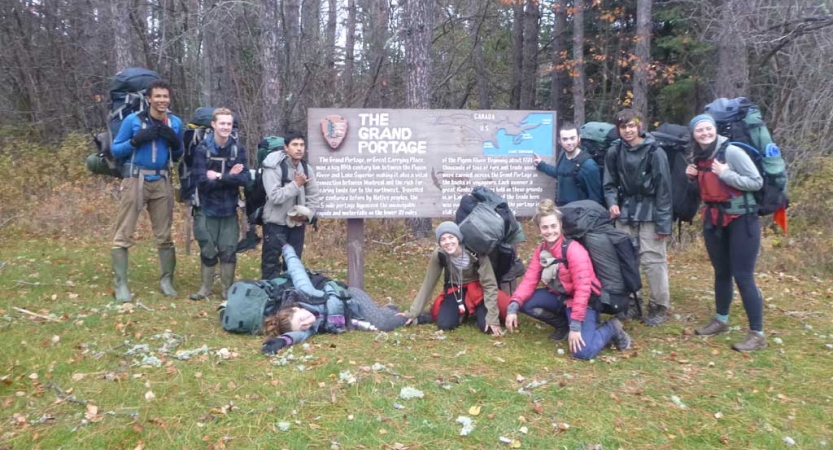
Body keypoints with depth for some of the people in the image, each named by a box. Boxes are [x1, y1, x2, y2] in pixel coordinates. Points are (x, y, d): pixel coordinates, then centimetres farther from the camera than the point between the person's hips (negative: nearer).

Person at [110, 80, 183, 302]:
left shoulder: (175, 123, 7)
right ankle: (121, 284, 0)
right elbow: (115, 150, -2)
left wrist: (175, 142, -6)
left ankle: (167, 281, 16)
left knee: (164, 235, 8)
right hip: (135, 180, -3)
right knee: (123, 235, -4)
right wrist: (136, 140, -18)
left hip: (162, 182, 3)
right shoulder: (133, 120, -5)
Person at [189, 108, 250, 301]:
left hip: (229, 209, 1)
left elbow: (244, 178, -11)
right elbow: (203, 181, -16)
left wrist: (219, 176, -16)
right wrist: (229, 177, -15)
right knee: (207, 250, 8)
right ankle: (205, 288, 23)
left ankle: (228, 289, 19)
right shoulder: (202, 149, -8)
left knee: (228, 251, 5)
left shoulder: (238, 149, -2)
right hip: (207, 209, -1)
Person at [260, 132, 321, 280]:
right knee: (271, 264, 0)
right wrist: (296, 184, -22)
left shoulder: (307, 169, 3)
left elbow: (314, 198, 6)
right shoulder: (273, 168, -14)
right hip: (275, 223, -5)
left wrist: (307, 214, -10)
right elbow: (274, 196, -24)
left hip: (297, 224, 5)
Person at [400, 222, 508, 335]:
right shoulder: (439, 255, -22)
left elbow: (489, 284, -24)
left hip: (477, 288, -2)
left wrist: (492, 318, -29)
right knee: (444, 324, -21)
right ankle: (463, 311, 12)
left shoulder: (476, 252, -29)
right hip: (455, 289, 2)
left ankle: (475, 311, 11)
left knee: (487, 326, -24)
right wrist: (413, 313, -11)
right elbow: (428, 284, -11)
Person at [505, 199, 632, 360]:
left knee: (582, 352, -25)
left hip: (582, 302, -7)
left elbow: (583, 289, -26)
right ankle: (562, 324, 8)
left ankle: (611, 328, 6)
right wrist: (513, 307, -23)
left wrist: (575, 325, -29)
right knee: (524, 303, -15)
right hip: (559, 297, 7)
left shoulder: (574, 250, -24)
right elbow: (529, 280, -7)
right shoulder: (541, 250, -1)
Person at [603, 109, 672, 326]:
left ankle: (659, 307, 10)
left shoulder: (654, 152, -10)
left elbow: (663, 189, -9)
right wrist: (612, 202, -10)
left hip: (649, 213, -4)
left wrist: (663, 223, -11)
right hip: (625, 212, 4)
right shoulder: (614, 152, 2)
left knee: (653, 260, -3)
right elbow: (610, 184, 11)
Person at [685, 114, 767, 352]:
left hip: (741, 220, -7)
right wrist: (693, 177, 0)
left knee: (743, 276, -7)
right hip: (714, 220, 7)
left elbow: (757, 182, -16)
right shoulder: (699, 157, 6)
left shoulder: (732, 152, -15)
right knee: (721, 273, 16)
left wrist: (725, 173, -23)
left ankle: (757, 334, 1)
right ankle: (721, 320, 30)